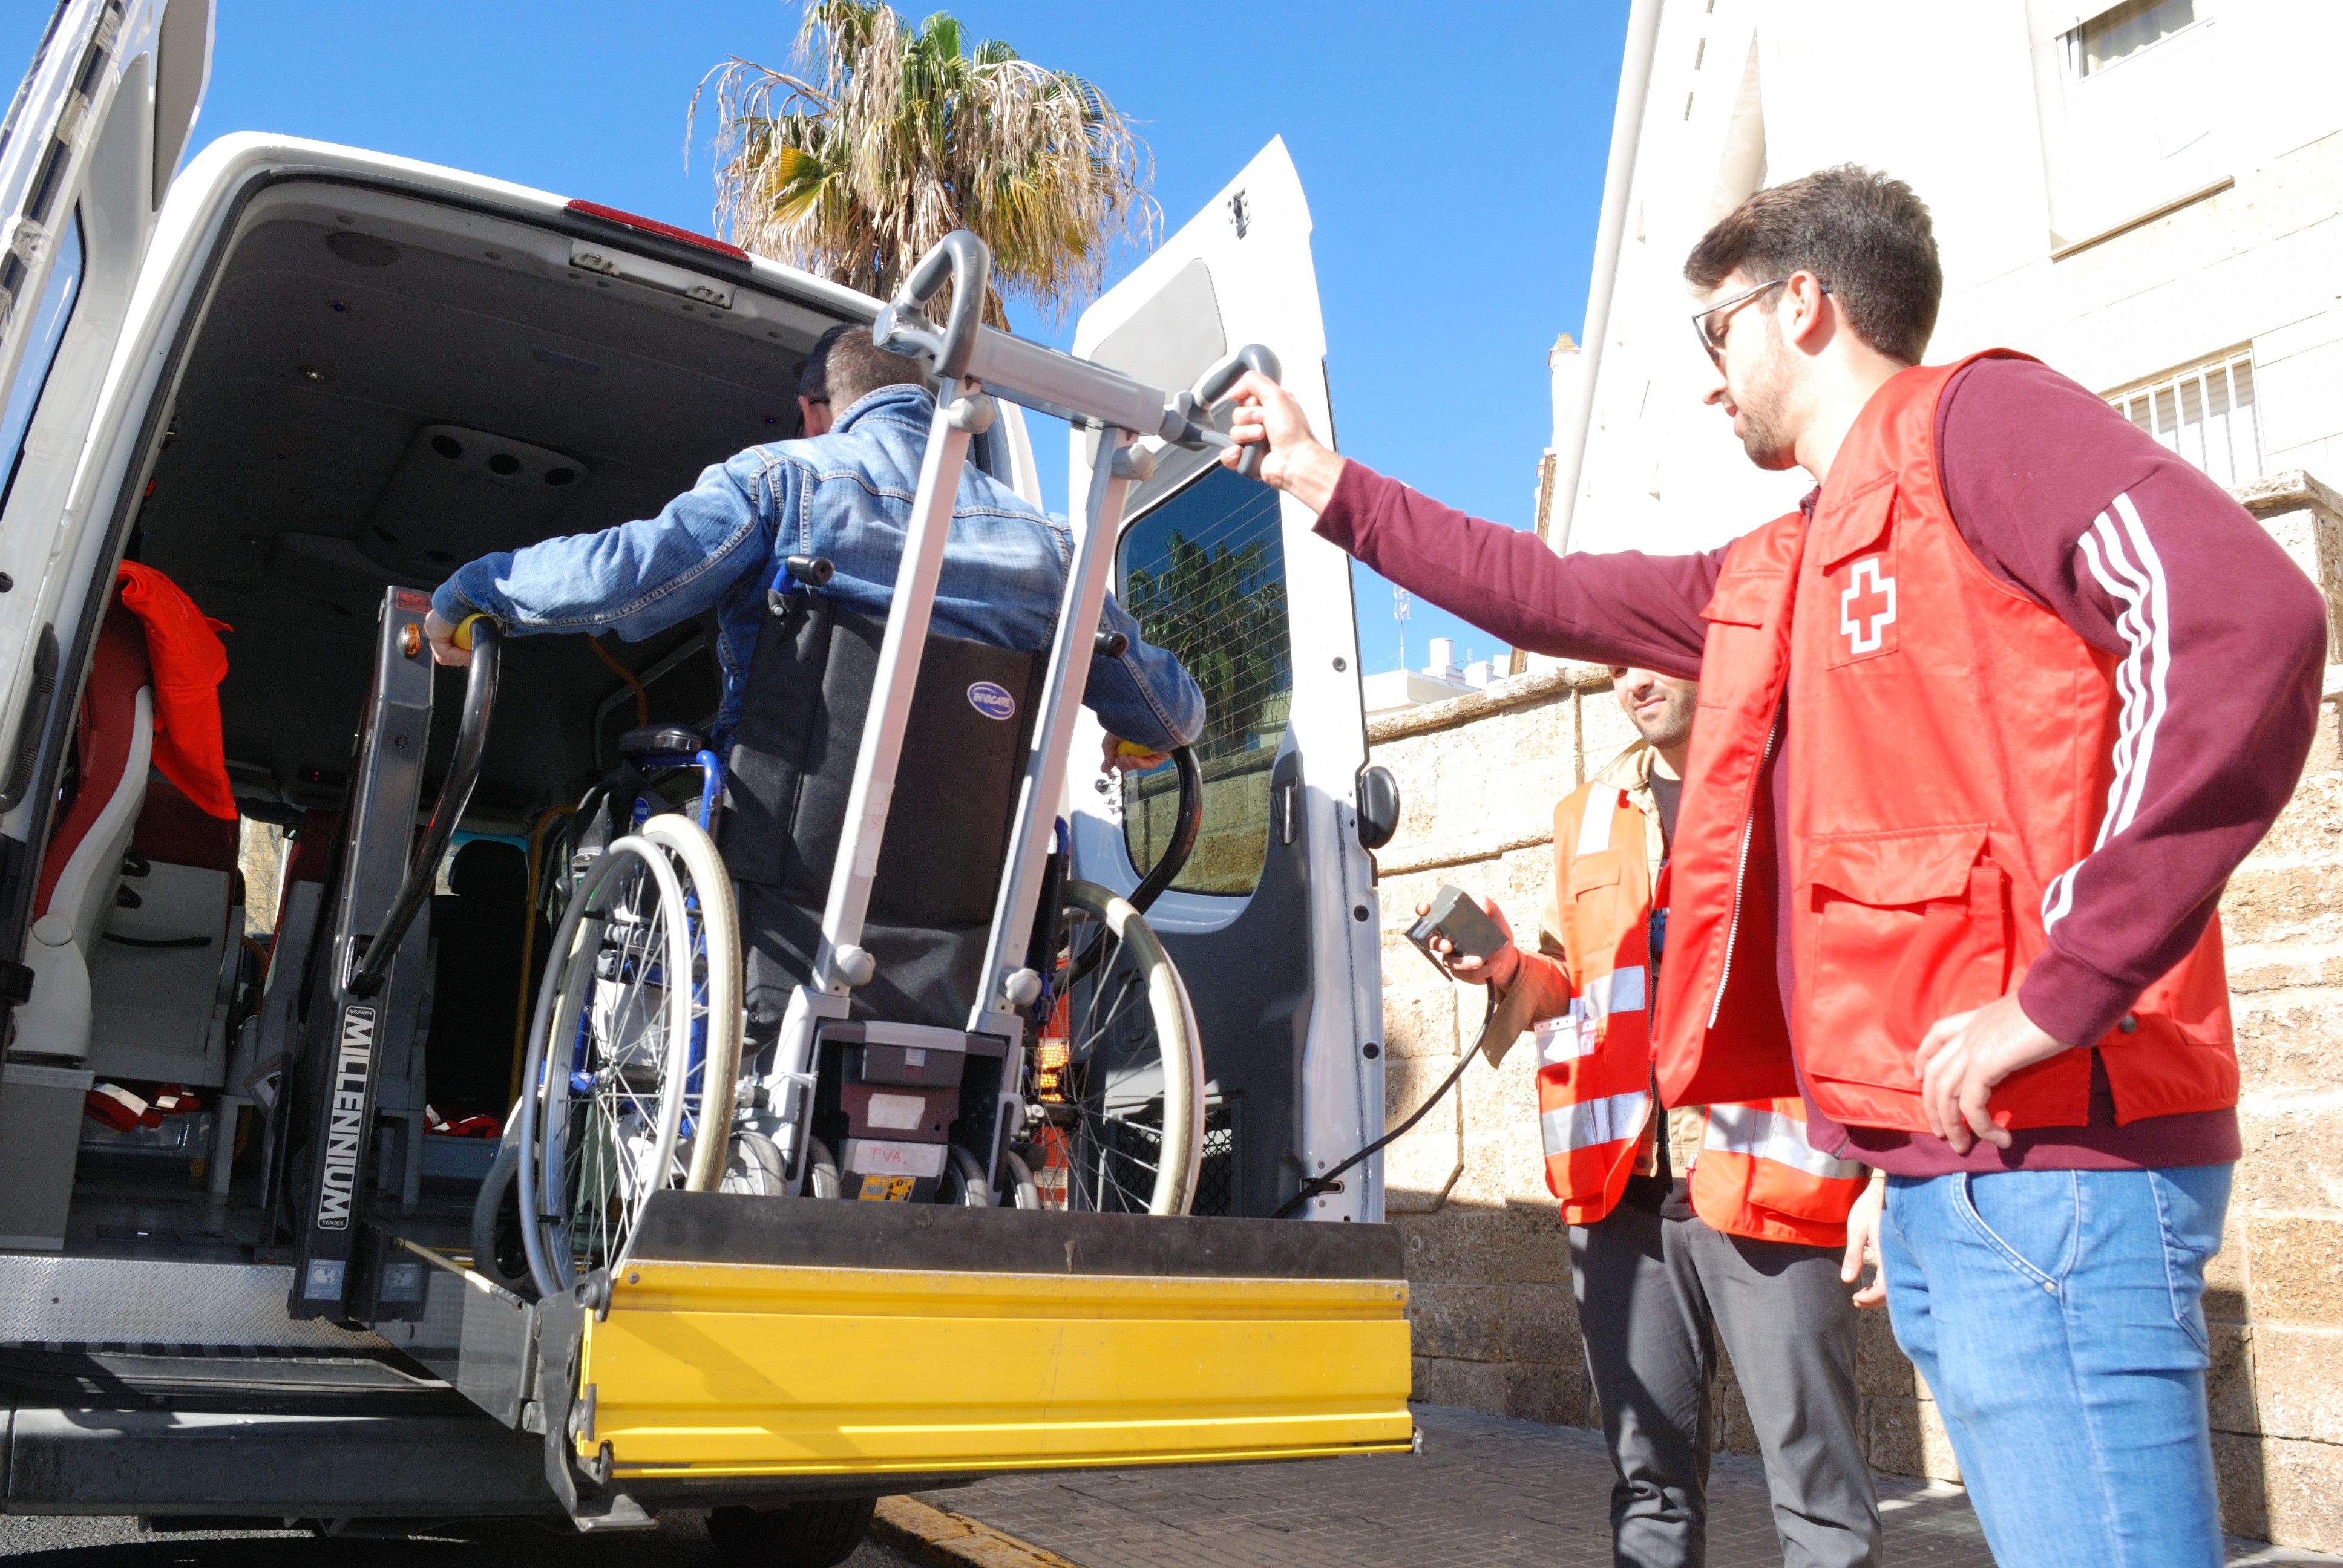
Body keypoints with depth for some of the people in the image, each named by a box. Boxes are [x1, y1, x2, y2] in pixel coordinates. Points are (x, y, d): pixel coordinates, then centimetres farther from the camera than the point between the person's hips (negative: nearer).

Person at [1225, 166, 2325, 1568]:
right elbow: (1548, 596, 30)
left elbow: (2245, 615, -18)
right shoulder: (1773, 579, 22)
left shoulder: (1976, 417, -3)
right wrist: (1328, 484, 35)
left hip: (2049, 1154, -8)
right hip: (1931, 1169, 8)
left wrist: (2060, 988, -21)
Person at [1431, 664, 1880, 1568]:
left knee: (1818, 1491, 0)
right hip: (1620, 1187, 5)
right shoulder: (1586, 817, 18)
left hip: (1763, 1179, -5)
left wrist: (1884, 1176, -11)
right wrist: (1517, 971, 3)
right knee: (1650, 1478, 13)